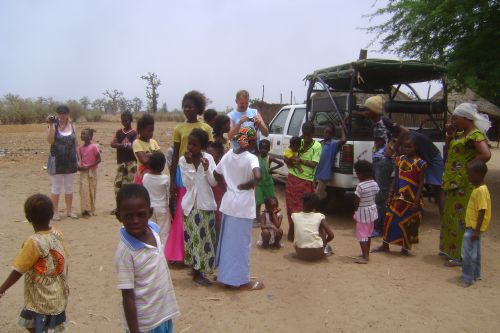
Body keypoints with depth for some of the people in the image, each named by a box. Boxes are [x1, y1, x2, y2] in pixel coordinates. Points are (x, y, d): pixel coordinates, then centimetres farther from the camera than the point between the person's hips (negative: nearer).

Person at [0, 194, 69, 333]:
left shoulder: (33, 243, -25)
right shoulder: (57, 234, -6)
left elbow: (18, 271, -18)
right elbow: (64, 262, 5)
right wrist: (64, 285, 20)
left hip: (43, 301, -7)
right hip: (58, 296, 7)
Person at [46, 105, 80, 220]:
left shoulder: (72, 126, 5)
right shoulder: (54, 125, -4)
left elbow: (76, 144, 9)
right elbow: (50, 141, -18)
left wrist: (79, 159, 7)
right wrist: (51, 125, -23)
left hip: (70, 161, 3)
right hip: (57, 161, -3)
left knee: (69, 187, 11)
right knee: (56, 187, 4)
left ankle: (69, 210, 20)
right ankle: (55, 212, 11)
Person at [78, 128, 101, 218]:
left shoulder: (94, 147, -12)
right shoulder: (81, 147, 6)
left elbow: (99, 159, -12)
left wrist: (88, 167, -18)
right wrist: (80, 166, -3)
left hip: (92, 171, -4)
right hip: (83, 171, 4)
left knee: (91, 191, 5)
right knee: (84, 190, -6)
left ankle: (91, 210, 17)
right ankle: (85, 209, 0)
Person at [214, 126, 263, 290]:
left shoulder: (228, 154, 3)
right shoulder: (251, 158, -16)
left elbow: (216, 174, 12)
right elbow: (257, 177, -32)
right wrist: (247, 185, -15)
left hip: (228, 203, 6)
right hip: (243, 205, -6)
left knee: (227, 240, 17)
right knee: (241, 242, 4)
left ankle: (226, 275, 28)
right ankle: (241, 280, 13)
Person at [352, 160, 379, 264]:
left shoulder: (360, 186, -23)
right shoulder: (374, 184, -1)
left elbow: (356, 201, -18)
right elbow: (375, 196, 7)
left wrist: (355, 210, -2)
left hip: (362, 213, -8)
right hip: (372, 210, 8)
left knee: (362, 235, 1)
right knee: (368, 234, 19)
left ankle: (365, 257, 2)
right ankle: (367, 254, 31)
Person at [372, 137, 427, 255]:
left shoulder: (419, 163, -9)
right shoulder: (400, 160, 5)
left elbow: (421, 183, -9)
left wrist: (416, 201, -14)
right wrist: (390, 196, 8)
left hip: (411, 199, -5)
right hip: (398, 197, 5)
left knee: (407, 223, 4)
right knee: (390, 219, 6)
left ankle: (405, 247, 21)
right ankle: (385, 245, 18)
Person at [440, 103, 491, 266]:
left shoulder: (475, 134, -14)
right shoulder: (459, 134, 14)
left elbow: (486, 154, -29)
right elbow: (447, 155, 19)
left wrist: (470, 166, -19)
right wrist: (449, 136, 8)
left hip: (465, 184, -9)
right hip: (452, 182, 10)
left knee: (462, 218, -3)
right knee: (451, 216, 18)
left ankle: (462, 255, 6)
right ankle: (450, 248, 32)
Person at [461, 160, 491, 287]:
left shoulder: (481, 190, -21)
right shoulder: (477, 188, 9)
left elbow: (482, 212, -23)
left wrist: (477, 230, -22)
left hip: (474, 228, -10)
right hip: (472, 227, 10)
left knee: (468, 253, -6)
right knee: (475, 252, 19)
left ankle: (468, 278, 2)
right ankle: (475, 274, 31)